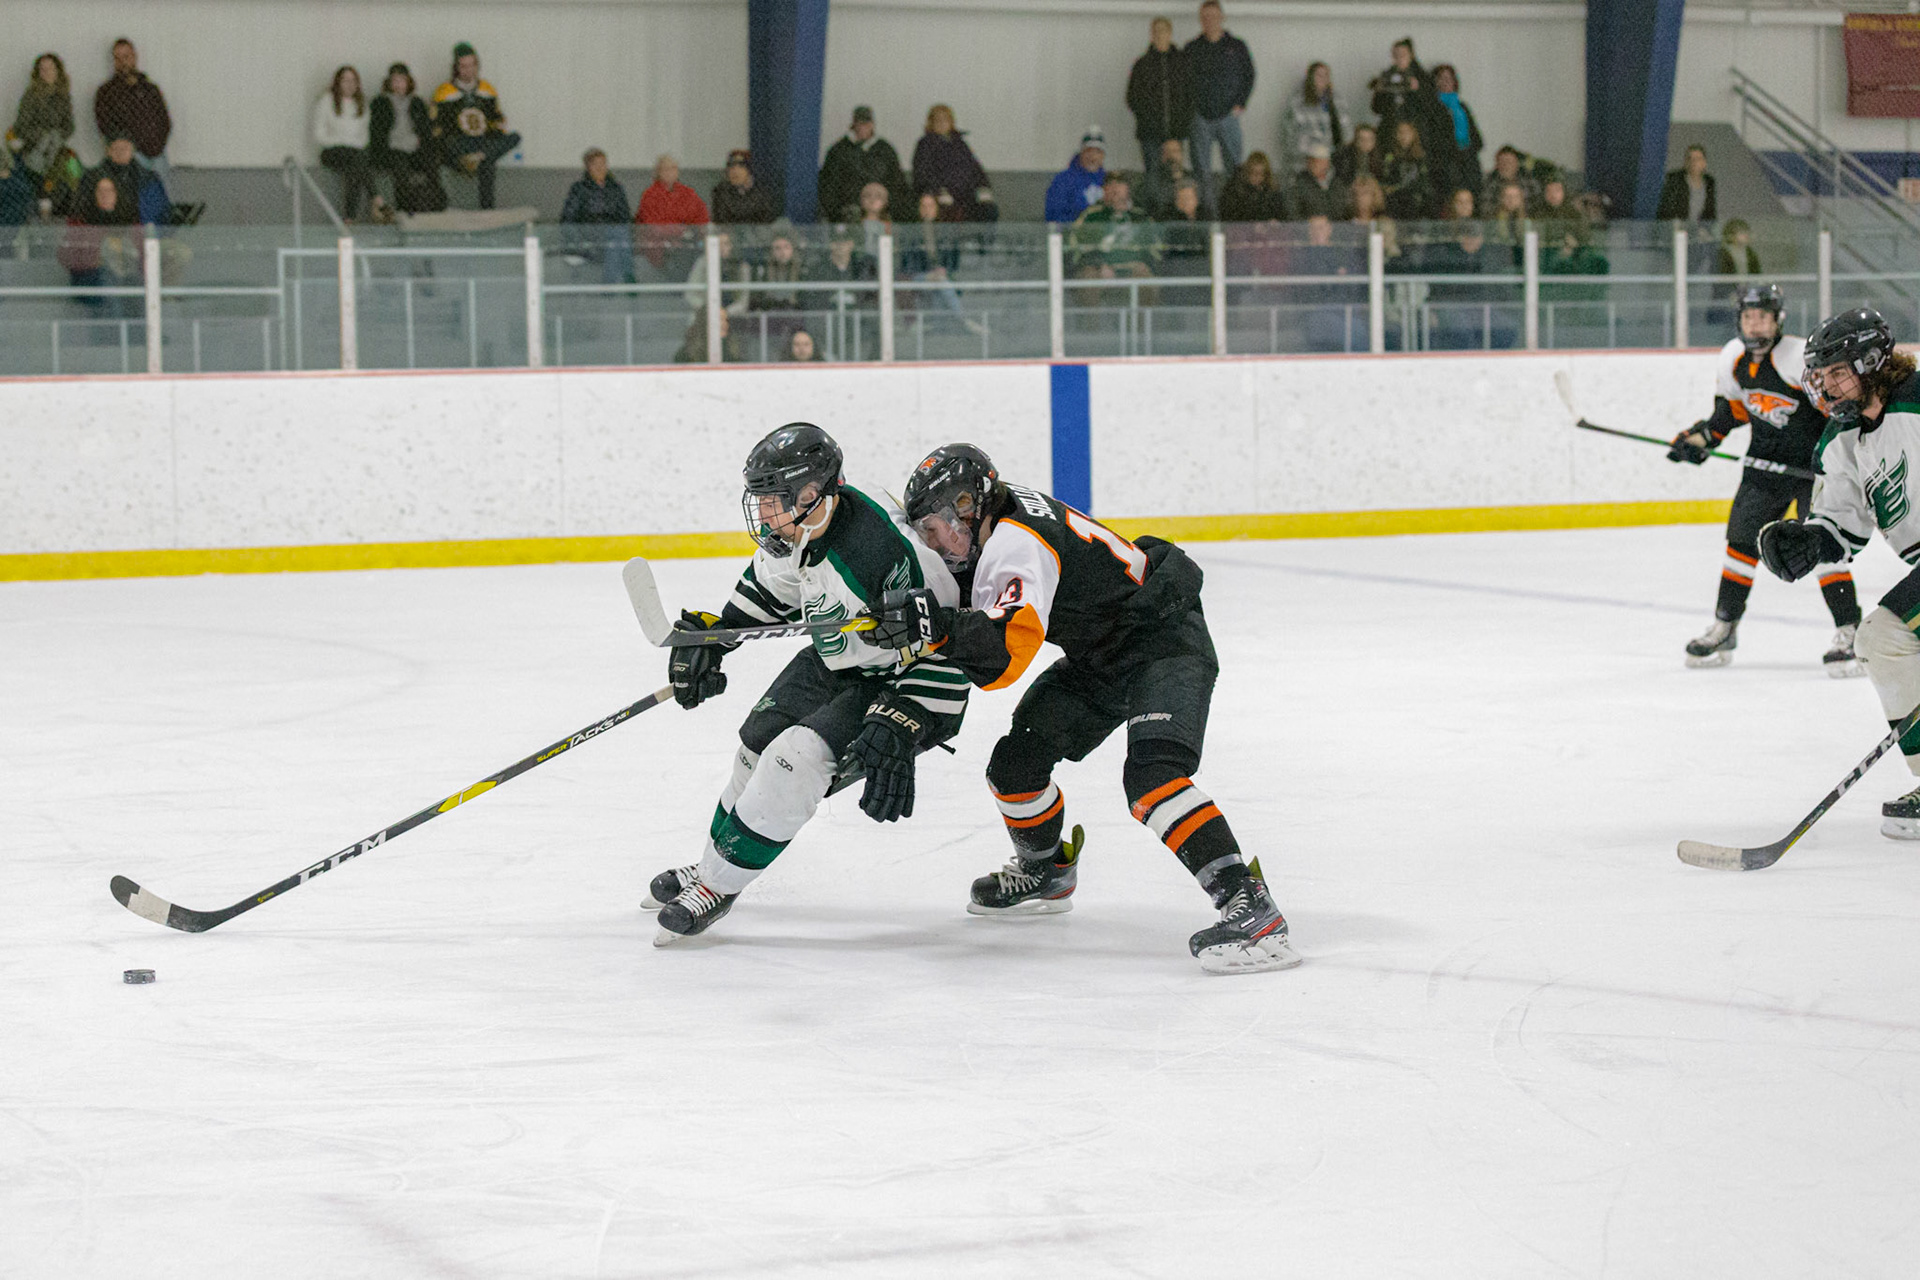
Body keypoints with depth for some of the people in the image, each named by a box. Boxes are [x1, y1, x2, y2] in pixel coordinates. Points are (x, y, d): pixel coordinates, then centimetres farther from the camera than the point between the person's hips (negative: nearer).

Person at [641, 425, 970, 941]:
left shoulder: (886, 554, -37)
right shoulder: (797, 524, -11)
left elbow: (939, 654, -30)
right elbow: (771, 585, 12)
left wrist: (896, 730, -34)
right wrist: (711, 637, 8)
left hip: (899, 683, -9)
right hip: (837, 660, 9)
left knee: (796, 760, -21)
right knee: (758, 747, 10)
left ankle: (717, 885, -5)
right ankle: (710, 866, 32)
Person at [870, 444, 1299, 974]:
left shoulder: (1017, 546, -28)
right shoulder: (1001, 509, 1)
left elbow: (1010, 647, -43)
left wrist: (937, 623, -53)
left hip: (1165, 644, -10)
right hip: (1101, 660, 10)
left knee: (1152, 772, -31)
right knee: (1015, 763, 8)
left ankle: (1247, 904, -37)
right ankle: (1046, 871, 34)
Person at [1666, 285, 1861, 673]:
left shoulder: (1800, 358, -23)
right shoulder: (1733, 357, 0)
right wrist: (1702, 437, 6)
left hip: (1815, 463, -7)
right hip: (1766, 464, 7)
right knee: (1743, 540, 8)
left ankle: (1849, 634, -12)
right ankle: (1724, 629, 20)